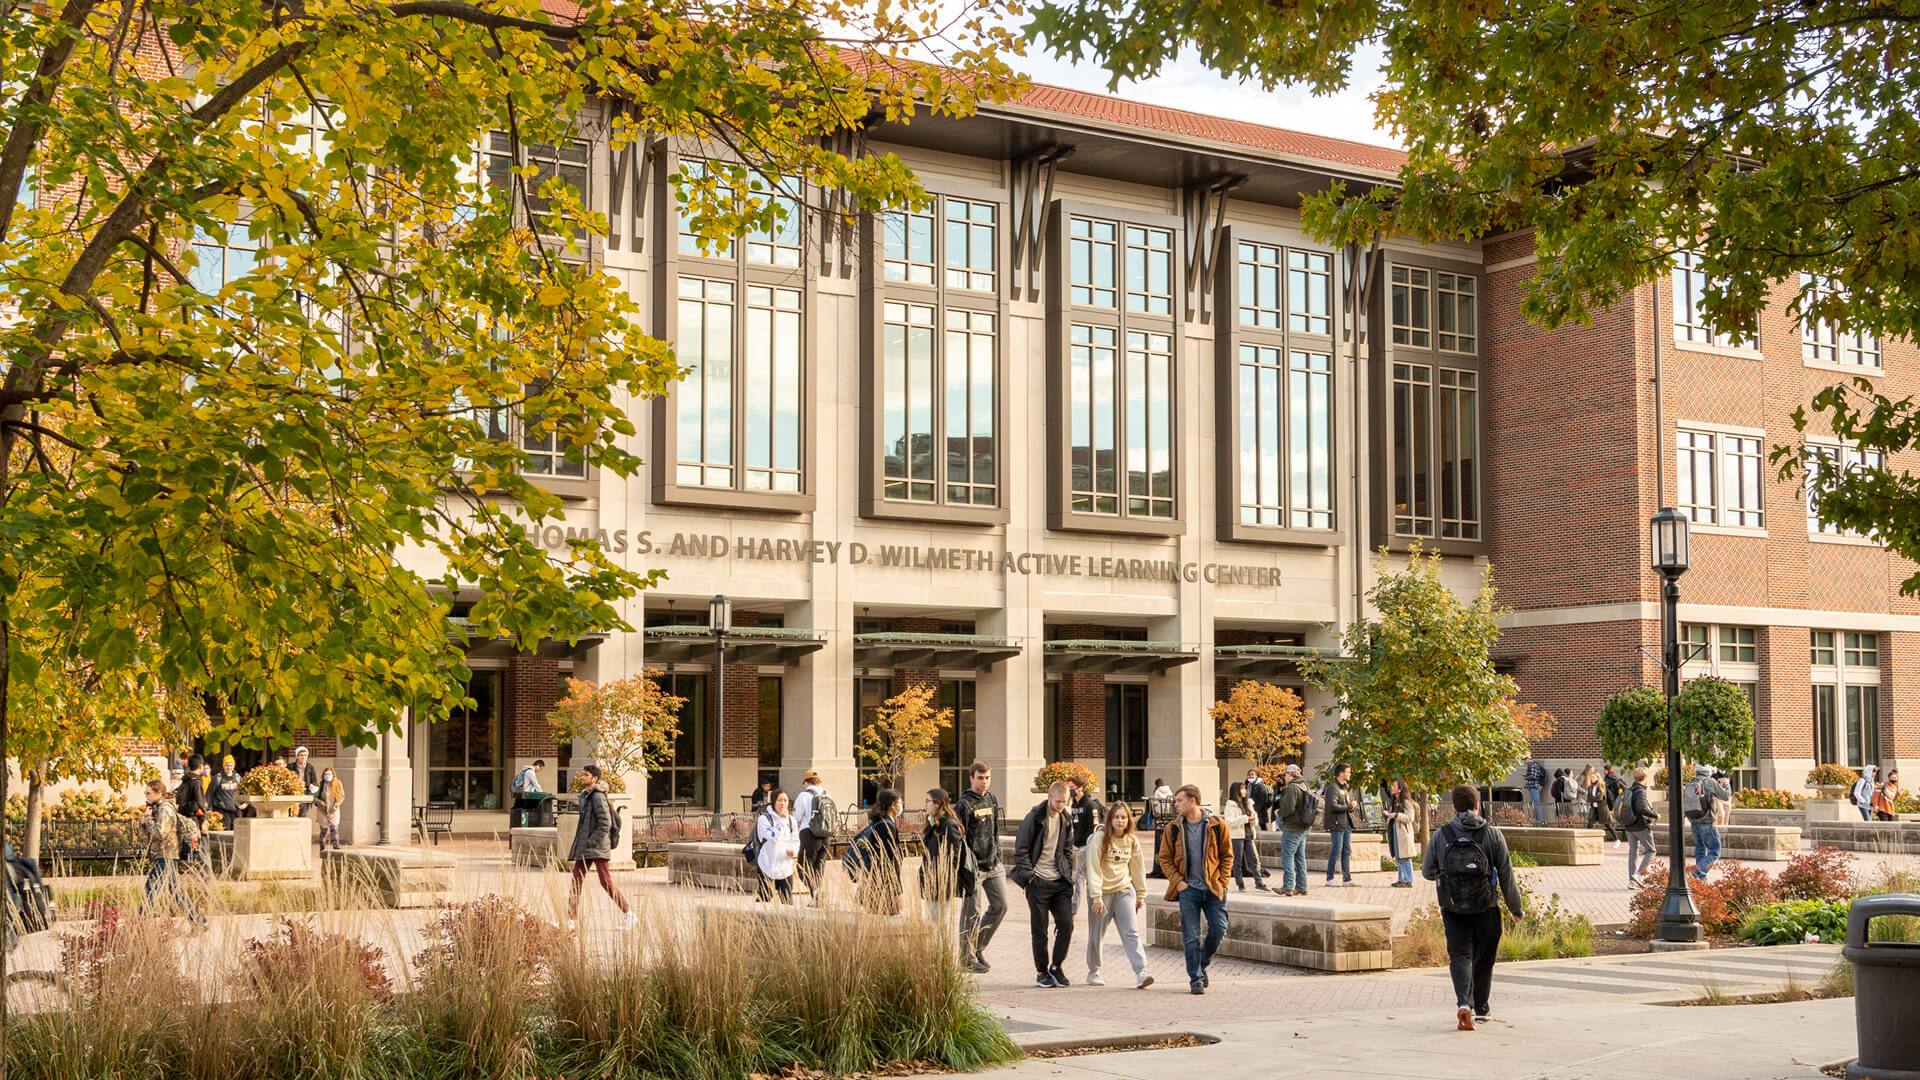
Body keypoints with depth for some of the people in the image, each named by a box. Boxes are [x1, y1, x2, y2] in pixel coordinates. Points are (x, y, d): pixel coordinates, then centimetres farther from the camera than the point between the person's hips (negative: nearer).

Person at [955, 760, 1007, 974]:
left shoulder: (992, 800, 12)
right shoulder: (965, 804, -11)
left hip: (993, 865, 7)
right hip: (974, 865, -7)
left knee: (1000, 905, 6)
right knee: (972, 912, -1)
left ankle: (979, 946, 22)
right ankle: (968, 958, 8)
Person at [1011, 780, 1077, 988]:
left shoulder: (1066, 821, 9)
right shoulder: (1034, 818, -7)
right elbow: (1020, 850, -5)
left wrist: (1068, 874, 9)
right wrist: (1028, 875, -10)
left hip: (1060, 882, 4)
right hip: (1038, 883, -4)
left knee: (1066, 924, -6)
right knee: (1039, 930, 2)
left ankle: (1056, 966, 12)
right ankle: (1041, 972, 14)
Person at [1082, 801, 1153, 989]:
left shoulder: (1132, 840, 3)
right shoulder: (1099, 838, -11)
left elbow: (1138, 868, 12)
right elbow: (1093, 869, -14)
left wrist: (1141, 895, 14)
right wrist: (1096, 897, -18)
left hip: (1124, 890, 3)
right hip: (1103, 891, -3)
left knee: (1131, 932, -10)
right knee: (1096, 935, 5)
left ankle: (1140, 973, -17)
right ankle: (1093, 972, 23)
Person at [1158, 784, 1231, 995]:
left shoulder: (1217, 826, 0)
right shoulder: (1173, 828, 3)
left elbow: (1227, 855, 7)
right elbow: (1165, 858, 7)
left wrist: (1222, 881, -2)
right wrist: (1177, 881, -5)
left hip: (1213, 889, 0)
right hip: (1188, 889, 0)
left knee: (1218, 929, -2)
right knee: (1191, 936, -3)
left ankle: (1202, 964, 23)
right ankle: (1196, 979, 4)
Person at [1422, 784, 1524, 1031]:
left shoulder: (1440, 835, 1)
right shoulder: (1493, 834, -2)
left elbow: (1427, 872, 10)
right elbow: (1507, 875, 0)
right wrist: (1516, 908, 11)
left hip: (1452, 908, 0)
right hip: (1485, 907, 0)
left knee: (1459, 955, 2)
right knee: (1483, 959, 15)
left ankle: (1463, 1004, -20)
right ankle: (1480, 1009, 24)